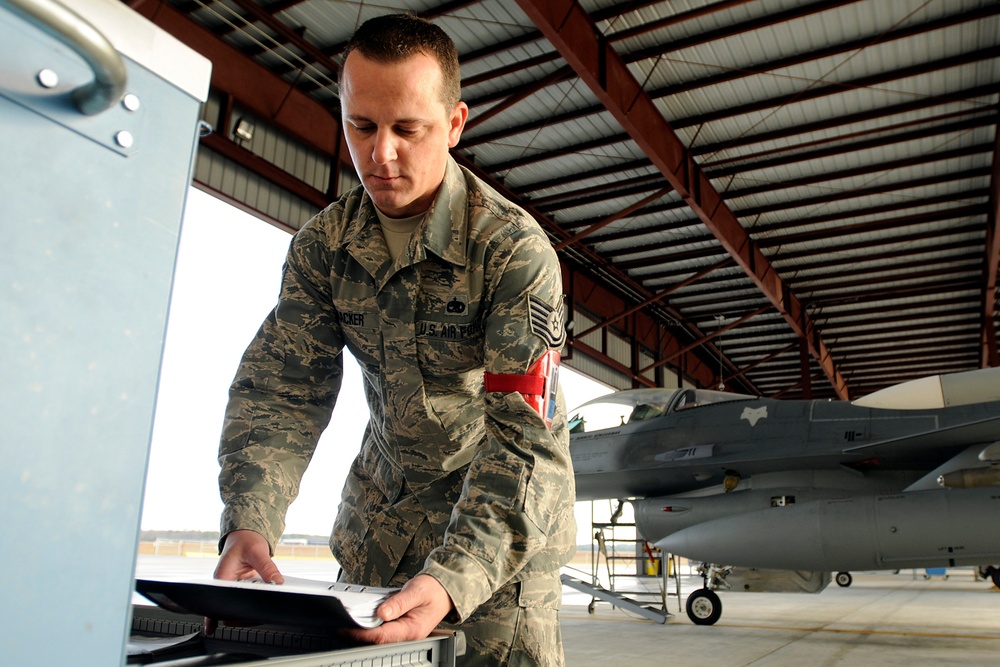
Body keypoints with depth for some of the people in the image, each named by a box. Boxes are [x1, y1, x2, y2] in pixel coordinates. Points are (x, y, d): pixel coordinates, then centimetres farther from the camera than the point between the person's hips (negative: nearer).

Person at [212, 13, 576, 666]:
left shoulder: (514, 249, -24)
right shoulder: (324, 243, -7)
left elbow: (528, 434, -29)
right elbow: (281, 387, -10)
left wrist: (452, 580, -42)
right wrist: (249, 522, -26)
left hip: (504, 505, -3)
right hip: (382, 499, 4)